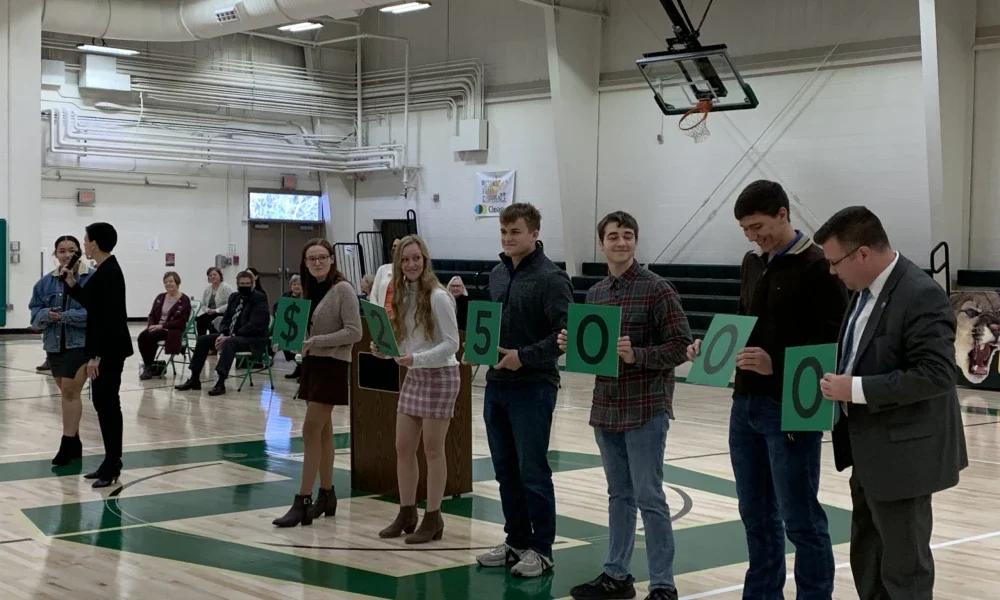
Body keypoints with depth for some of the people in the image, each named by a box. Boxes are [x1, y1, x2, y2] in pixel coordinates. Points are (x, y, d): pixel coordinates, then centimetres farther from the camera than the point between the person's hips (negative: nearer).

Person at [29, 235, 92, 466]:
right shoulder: (46, 282, 9)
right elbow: (35, 312, 9)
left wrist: (65, 316, -21)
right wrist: (47, 315, -13)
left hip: (81, 343, -6)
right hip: (55, 344, 6)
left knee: (70, 391, -10)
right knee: (66, 392, 14)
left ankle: (67, 443, -4)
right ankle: (74, 441, 25)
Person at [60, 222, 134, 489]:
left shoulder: (109, 273, -18)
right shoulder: (103, 271, 11)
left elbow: (111, 318, -22)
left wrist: (96, 355, -22)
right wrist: (72, 284, 11)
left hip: (109, 350, -10)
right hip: (103, 347, 10)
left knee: (108, 404, -4)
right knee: (103, 403, 13)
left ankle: (112, 467, 3)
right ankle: (110, 462, 20)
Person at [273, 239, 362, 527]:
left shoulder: (343, 290, -11)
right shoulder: (310, 289, 11)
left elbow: (354, 332, -17)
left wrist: (316, 341, -21)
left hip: (332, 366, -8)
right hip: (311, 363, 8)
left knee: (311, 432, -9)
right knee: (322, 431, 12)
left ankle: (303, 501, -7)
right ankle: (326, 494, 19)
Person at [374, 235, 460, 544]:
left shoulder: (437, 296, -16)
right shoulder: (403, 295, 5)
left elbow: (452, 343, -18)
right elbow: (403, 341, 12)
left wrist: (416, 358, -27)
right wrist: (384, 350, -6)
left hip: (440, 376, -7)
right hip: (413, 376, 7)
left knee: (432, 449, 0)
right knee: (403, 447, 9)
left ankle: (433, 518, 10)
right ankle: (406, 513, 20)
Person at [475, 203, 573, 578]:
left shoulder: (550, 278, -11)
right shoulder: (497, 274, 12)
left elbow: (566, 333, -18)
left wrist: (524, 356, -22)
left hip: (533, 387, -7)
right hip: (496, 385, 7)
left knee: (533, 472, -1)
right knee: (505, 470, 13)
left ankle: (541, 550, 9)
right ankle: (517, 541, 24)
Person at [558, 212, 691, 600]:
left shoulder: (656, 289, -9)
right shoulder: (594, 294, 10)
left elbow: (682, 345, -12)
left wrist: (637, 355, -23)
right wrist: (572, 345, -3)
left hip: (646, 408, -6)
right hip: (606, 408, 6)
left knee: (649, 497, -3)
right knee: (619, 495, 14)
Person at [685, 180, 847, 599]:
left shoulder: (817, 266, -11)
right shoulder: (751, 263, 13)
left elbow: (832, 343, -16)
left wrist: (777, 364, -27)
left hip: (791, 410, -8)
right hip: (745, 405, 8)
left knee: (800, 519, 0)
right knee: (756, 514, 15)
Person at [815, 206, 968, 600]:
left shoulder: (921, 295, -20)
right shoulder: (866, 290, 9)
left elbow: (937, 374, -27)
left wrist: (856, 389, -26)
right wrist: (840, 382, 5)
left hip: (902, 454, -10)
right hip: (870, 453, 10)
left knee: (903, 568, 1)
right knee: (867, 561, 20)